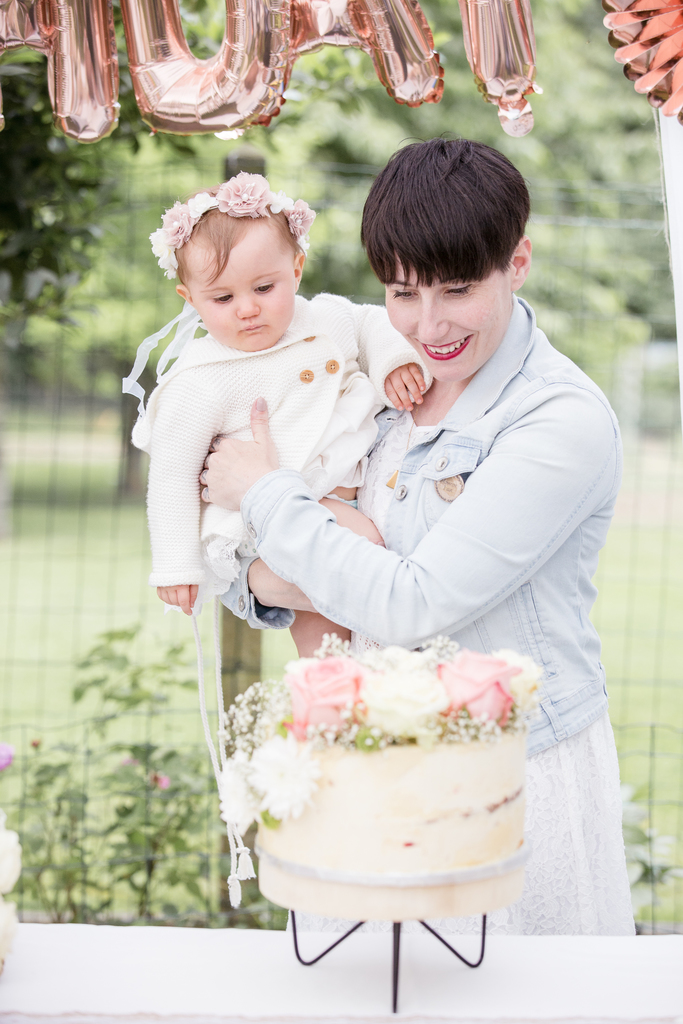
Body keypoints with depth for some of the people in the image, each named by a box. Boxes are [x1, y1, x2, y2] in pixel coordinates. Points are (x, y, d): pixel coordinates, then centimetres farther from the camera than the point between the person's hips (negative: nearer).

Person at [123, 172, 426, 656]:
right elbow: (173, 474, -8)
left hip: (355, 482, 7)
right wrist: (176, 563, -9)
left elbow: (371, 323, 24)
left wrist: (394, 357, 2)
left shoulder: (327, 317, 2)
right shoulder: (202, 384, -13)